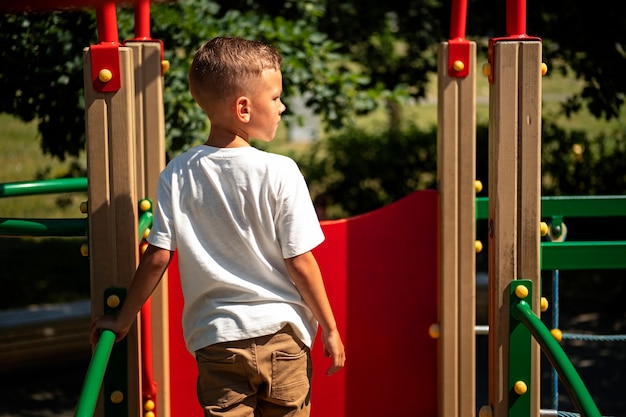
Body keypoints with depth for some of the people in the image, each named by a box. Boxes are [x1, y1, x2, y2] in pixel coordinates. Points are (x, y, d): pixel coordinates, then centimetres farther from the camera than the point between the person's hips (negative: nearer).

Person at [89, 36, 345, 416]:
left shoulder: (177, 175, -3)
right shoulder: (280, 172, -11)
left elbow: (156, 259, -3)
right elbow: (300, 262, -9)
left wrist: (122, 323, 10)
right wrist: (330, 329, 2)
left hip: (215, 338, 2)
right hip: (280, 332, -2)